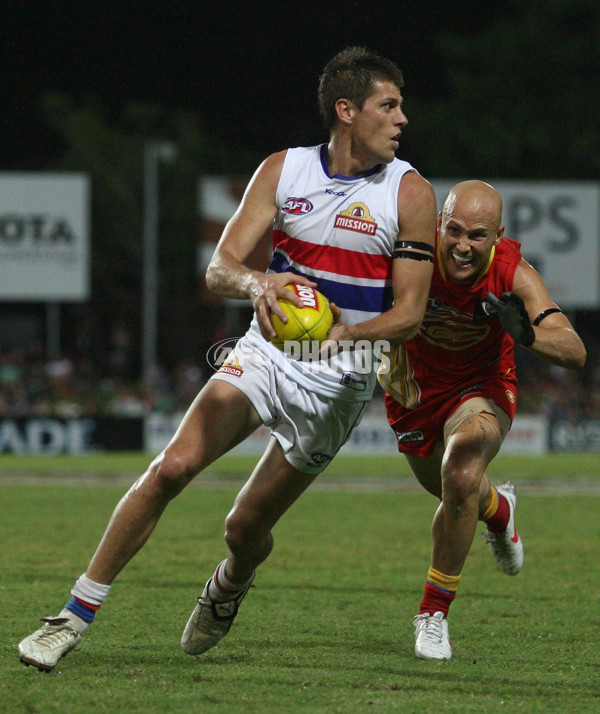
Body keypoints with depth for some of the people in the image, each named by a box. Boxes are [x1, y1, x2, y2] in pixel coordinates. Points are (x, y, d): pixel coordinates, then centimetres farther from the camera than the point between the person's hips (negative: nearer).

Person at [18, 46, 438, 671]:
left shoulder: (410, 193, -7)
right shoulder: (283, 170, -1)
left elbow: (409, 314, -8)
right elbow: (219, 270, -6)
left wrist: (342, 335, -28)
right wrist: (257, 282, -30)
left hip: (339, 382, -1)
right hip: (265, 354, 1)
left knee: (246, 529, 3)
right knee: (173, 465, -21)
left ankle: (228, 587, 42)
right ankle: (74, 617, -13)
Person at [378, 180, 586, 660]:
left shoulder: (513, 274, -30)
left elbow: (575, 353, -36)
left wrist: (526, 333, -56)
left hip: (482, 389, -2)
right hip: (417, 389, 2)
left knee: (461, 476, -30)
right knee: (461, 500, 19)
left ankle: (434, 615, -13)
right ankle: (499, 508, 60)